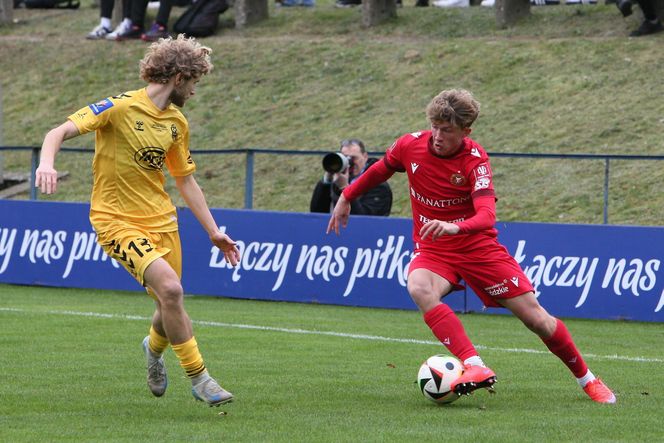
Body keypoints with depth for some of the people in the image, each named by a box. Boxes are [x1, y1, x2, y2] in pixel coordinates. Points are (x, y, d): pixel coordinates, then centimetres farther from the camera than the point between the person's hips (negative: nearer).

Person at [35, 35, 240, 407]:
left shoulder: (177, 123, 10)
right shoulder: (121, 107, -12)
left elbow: (186, 181, 19)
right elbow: (60, 132, -18)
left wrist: (214, 232, 16)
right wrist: (47, 163, -38)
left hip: (161, 220, 7)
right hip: (117, 220, -7)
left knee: (172, 309, 8)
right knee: (170, 288, -25)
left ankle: (154, 349, 46)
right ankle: (199, 379, -13)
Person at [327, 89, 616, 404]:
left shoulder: (475, 160, -19)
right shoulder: (411, 146, -10)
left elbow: (486, 216, -33)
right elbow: (379, 171, 14)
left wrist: (455, 227, -52)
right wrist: (346, 198, 22)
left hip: (479, 247, -2)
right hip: (432, 250, 2)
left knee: (536, 318, -2)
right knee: (419, 288, -35)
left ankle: (587, 380, 22)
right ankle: (475, 368, -42)